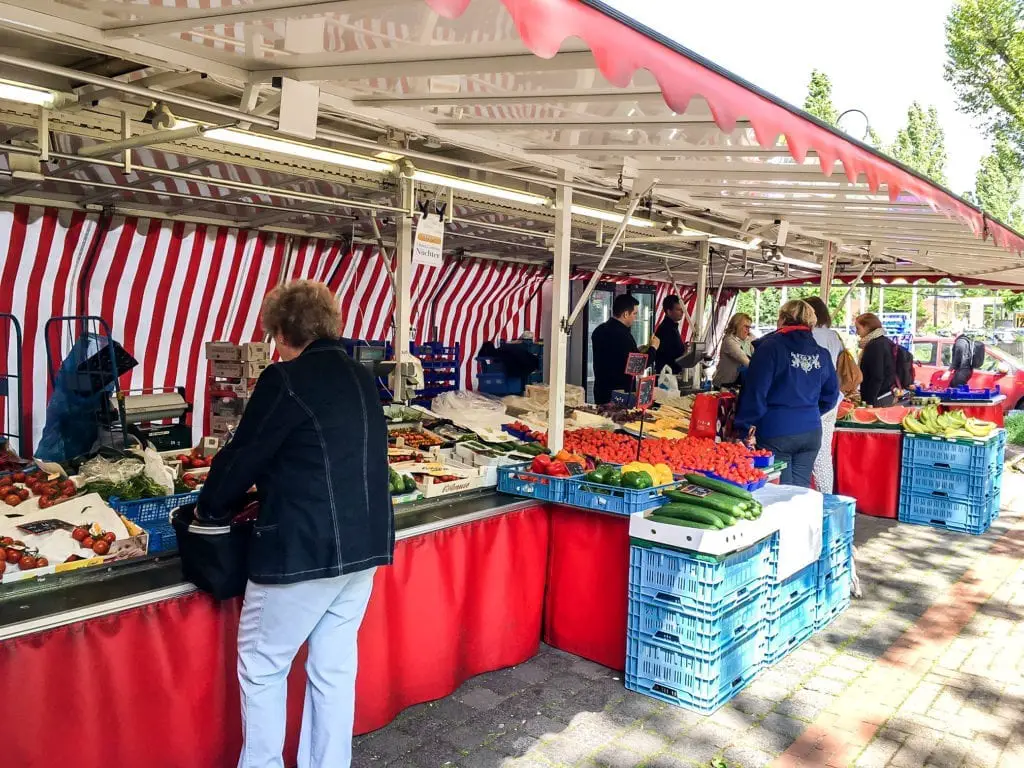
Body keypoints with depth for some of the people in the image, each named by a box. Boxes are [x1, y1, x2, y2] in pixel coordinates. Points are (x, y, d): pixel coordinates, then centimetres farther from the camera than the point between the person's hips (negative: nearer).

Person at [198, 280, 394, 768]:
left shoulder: (285, 380, -12)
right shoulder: (362, 380, 10)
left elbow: (242, 456, -7)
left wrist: (210, 510, 11)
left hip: (303, 550, -7)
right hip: (364, 544, 7)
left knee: (261, 667, 11)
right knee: (334, 668, 15)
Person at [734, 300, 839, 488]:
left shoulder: (771, 346, -9)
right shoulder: (821, 353, 7)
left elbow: (756, 389, -12)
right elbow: (831, 394, 15)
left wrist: (747, 425, -6)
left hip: (776, 432, -5)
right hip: (811, 432, 5)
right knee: (801, 490, 13)